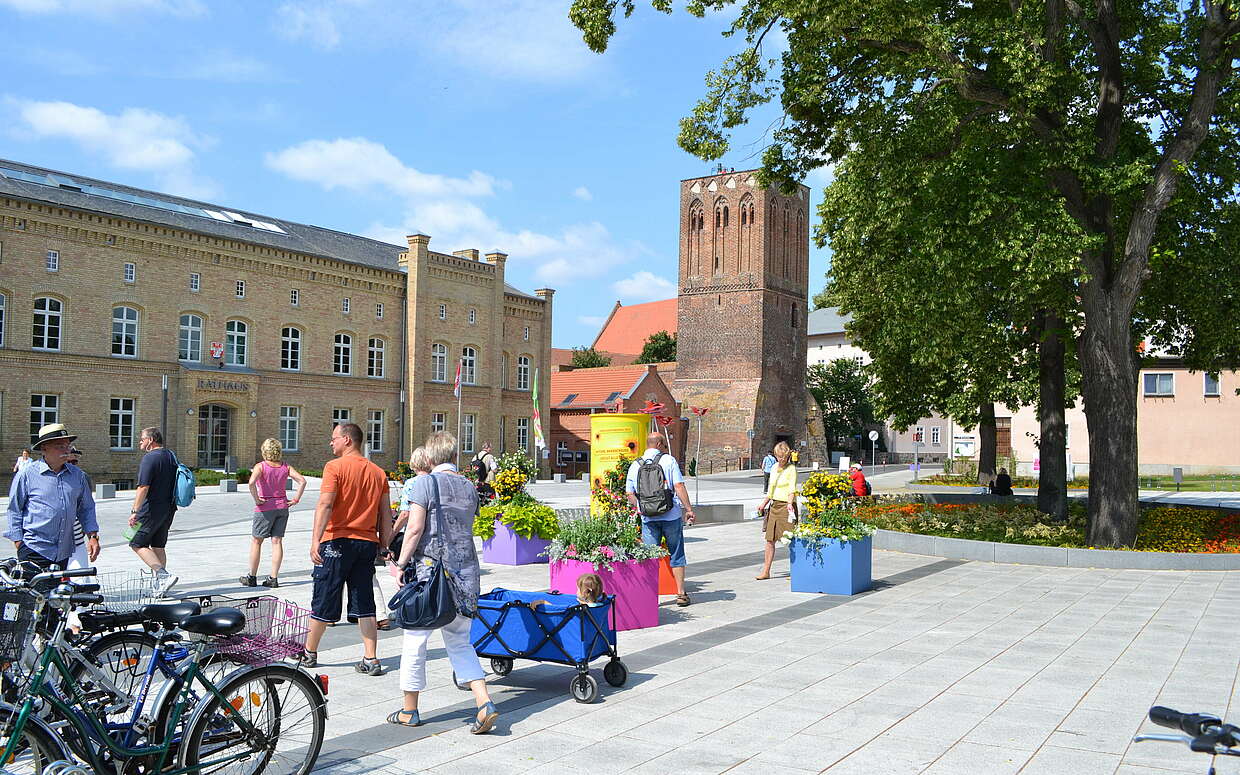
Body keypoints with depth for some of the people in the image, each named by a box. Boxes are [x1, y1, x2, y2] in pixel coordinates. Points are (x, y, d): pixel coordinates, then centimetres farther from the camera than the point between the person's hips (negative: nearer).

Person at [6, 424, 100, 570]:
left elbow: (86, 508, 16)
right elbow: (14, 511, 2)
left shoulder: (78, 475, 9)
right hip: (34, 552, -4)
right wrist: (18, 543, -3)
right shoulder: (27, 474, -3)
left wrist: (93, 536, 5)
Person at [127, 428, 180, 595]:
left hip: (151, 510, -8)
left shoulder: (150, 458, -15)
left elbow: (143, 487, -21)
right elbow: (174, 483, 20)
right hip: (169, 508, 8)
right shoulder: (171, 456, 13)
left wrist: (135, 511, -21)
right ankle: (159, 585, 14)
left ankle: (164, 576, -14)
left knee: (137, 543, -1)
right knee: (159, 546, 13)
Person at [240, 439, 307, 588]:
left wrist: (256, 500, -16)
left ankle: (252, 577, 17)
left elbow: (251, 483, -27)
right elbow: (302, 480, -6)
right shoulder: (286, 467, 2)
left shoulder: (260, 466, -10)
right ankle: (274, 578, 7)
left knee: (256, 541, 10)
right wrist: (295, 499, -3)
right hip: (282, 506, 4)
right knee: (277, 541, 7)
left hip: (265, 507, -4)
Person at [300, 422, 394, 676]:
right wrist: (384, 546, 16)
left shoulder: (335, 467, -6)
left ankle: (309, 654, 23)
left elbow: (325, 505, -16)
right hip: (367, 543, 4)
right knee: (365, 605, 9)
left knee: (323, 601, 8)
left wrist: (316, 539, -20)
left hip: (337, 541, -4)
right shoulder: (378, 472, 9)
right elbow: (386, 515, 10)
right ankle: (371, 660, 6)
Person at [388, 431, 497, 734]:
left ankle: (409, 711, 18)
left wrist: (401, 563, -7)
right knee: (459, 641, 14)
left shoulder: (426, 483, -8)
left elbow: (415, 529, -14)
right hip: (465, 571, 6)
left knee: (416, 639, 8)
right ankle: (484, 703, 0)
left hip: (430, 570, -6)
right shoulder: (469, 487, 10)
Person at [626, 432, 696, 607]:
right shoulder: (668, 460, -2)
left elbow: (630, 495, 8)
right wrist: (689, 509, -6)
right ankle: (681, 594, 12)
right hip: (671, 515, -2)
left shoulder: (635, 465, 7)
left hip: (648, 518, 2)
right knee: (677, 556, 9)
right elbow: (679, 486, -9)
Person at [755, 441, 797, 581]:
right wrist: (764, 504, 25)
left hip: (786, 505, -6)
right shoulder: (774, 467, 14)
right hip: (774, 505, 7)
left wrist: (789, 504, -32)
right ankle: (766, 571, 9)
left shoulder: (791, 469, -7)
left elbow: (792, 489, -18)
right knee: (770, 539, 5)